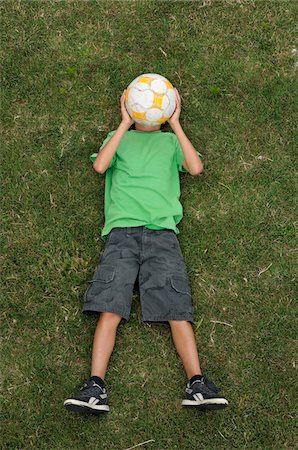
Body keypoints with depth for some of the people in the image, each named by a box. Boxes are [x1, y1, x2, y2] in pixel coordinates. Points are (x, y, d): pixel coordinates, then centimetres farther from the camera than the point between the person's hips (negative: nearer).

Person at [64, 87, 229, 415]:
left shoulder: (170, 140, 26)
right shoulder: (119, 138, 24)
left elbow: (196, 167, 6)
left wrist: (175, 124, 7)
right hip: (122, 229, 0)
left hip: (162, 231, 1)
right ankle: (95, 388, -19)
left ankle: (197, 385, -17)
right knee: (110, 307, -15)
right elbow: (100, 165, 3)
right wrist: (125, 124, 4)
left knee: (176, 307, -13)